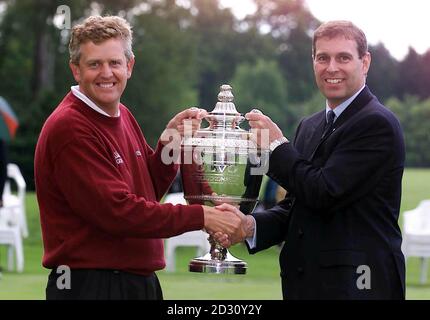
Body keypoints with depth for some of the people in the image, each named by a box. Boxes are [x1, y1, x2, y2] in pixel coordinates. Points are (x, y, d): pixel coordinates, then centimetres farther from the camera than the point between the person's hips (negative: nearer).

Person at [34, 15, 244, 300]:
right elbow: (117, 212, -22)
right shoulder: (68, 128, -17)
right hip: (90, 286, -8)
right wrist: (200, 217, -18)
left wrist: (169, 143, -2)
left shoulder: (123, 116, 12)